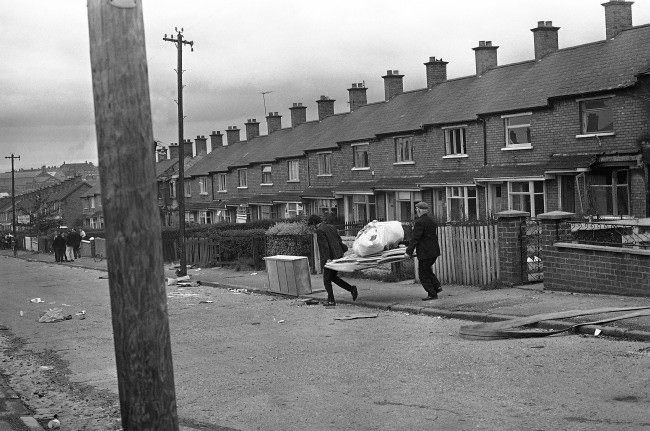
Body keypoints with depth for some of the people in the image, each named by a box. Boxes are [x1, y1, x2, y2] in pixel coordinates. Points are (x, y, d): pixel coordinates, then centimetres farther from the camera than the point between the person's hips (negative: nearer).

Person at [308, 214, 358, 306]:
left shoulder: (319, 230, -12)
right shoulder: (331, 227, 13)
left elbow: (324, 245, -20)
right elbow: (339, 240, 16)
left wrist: (327, 258, -23)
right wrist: (344, 249, 20)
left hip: (329, 258, -8)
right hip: (338, 256, 8)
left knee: (327, 279, 5)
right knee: (333, 277, 20)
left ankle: (331, 300, 10)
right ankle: (352, 289, 10)